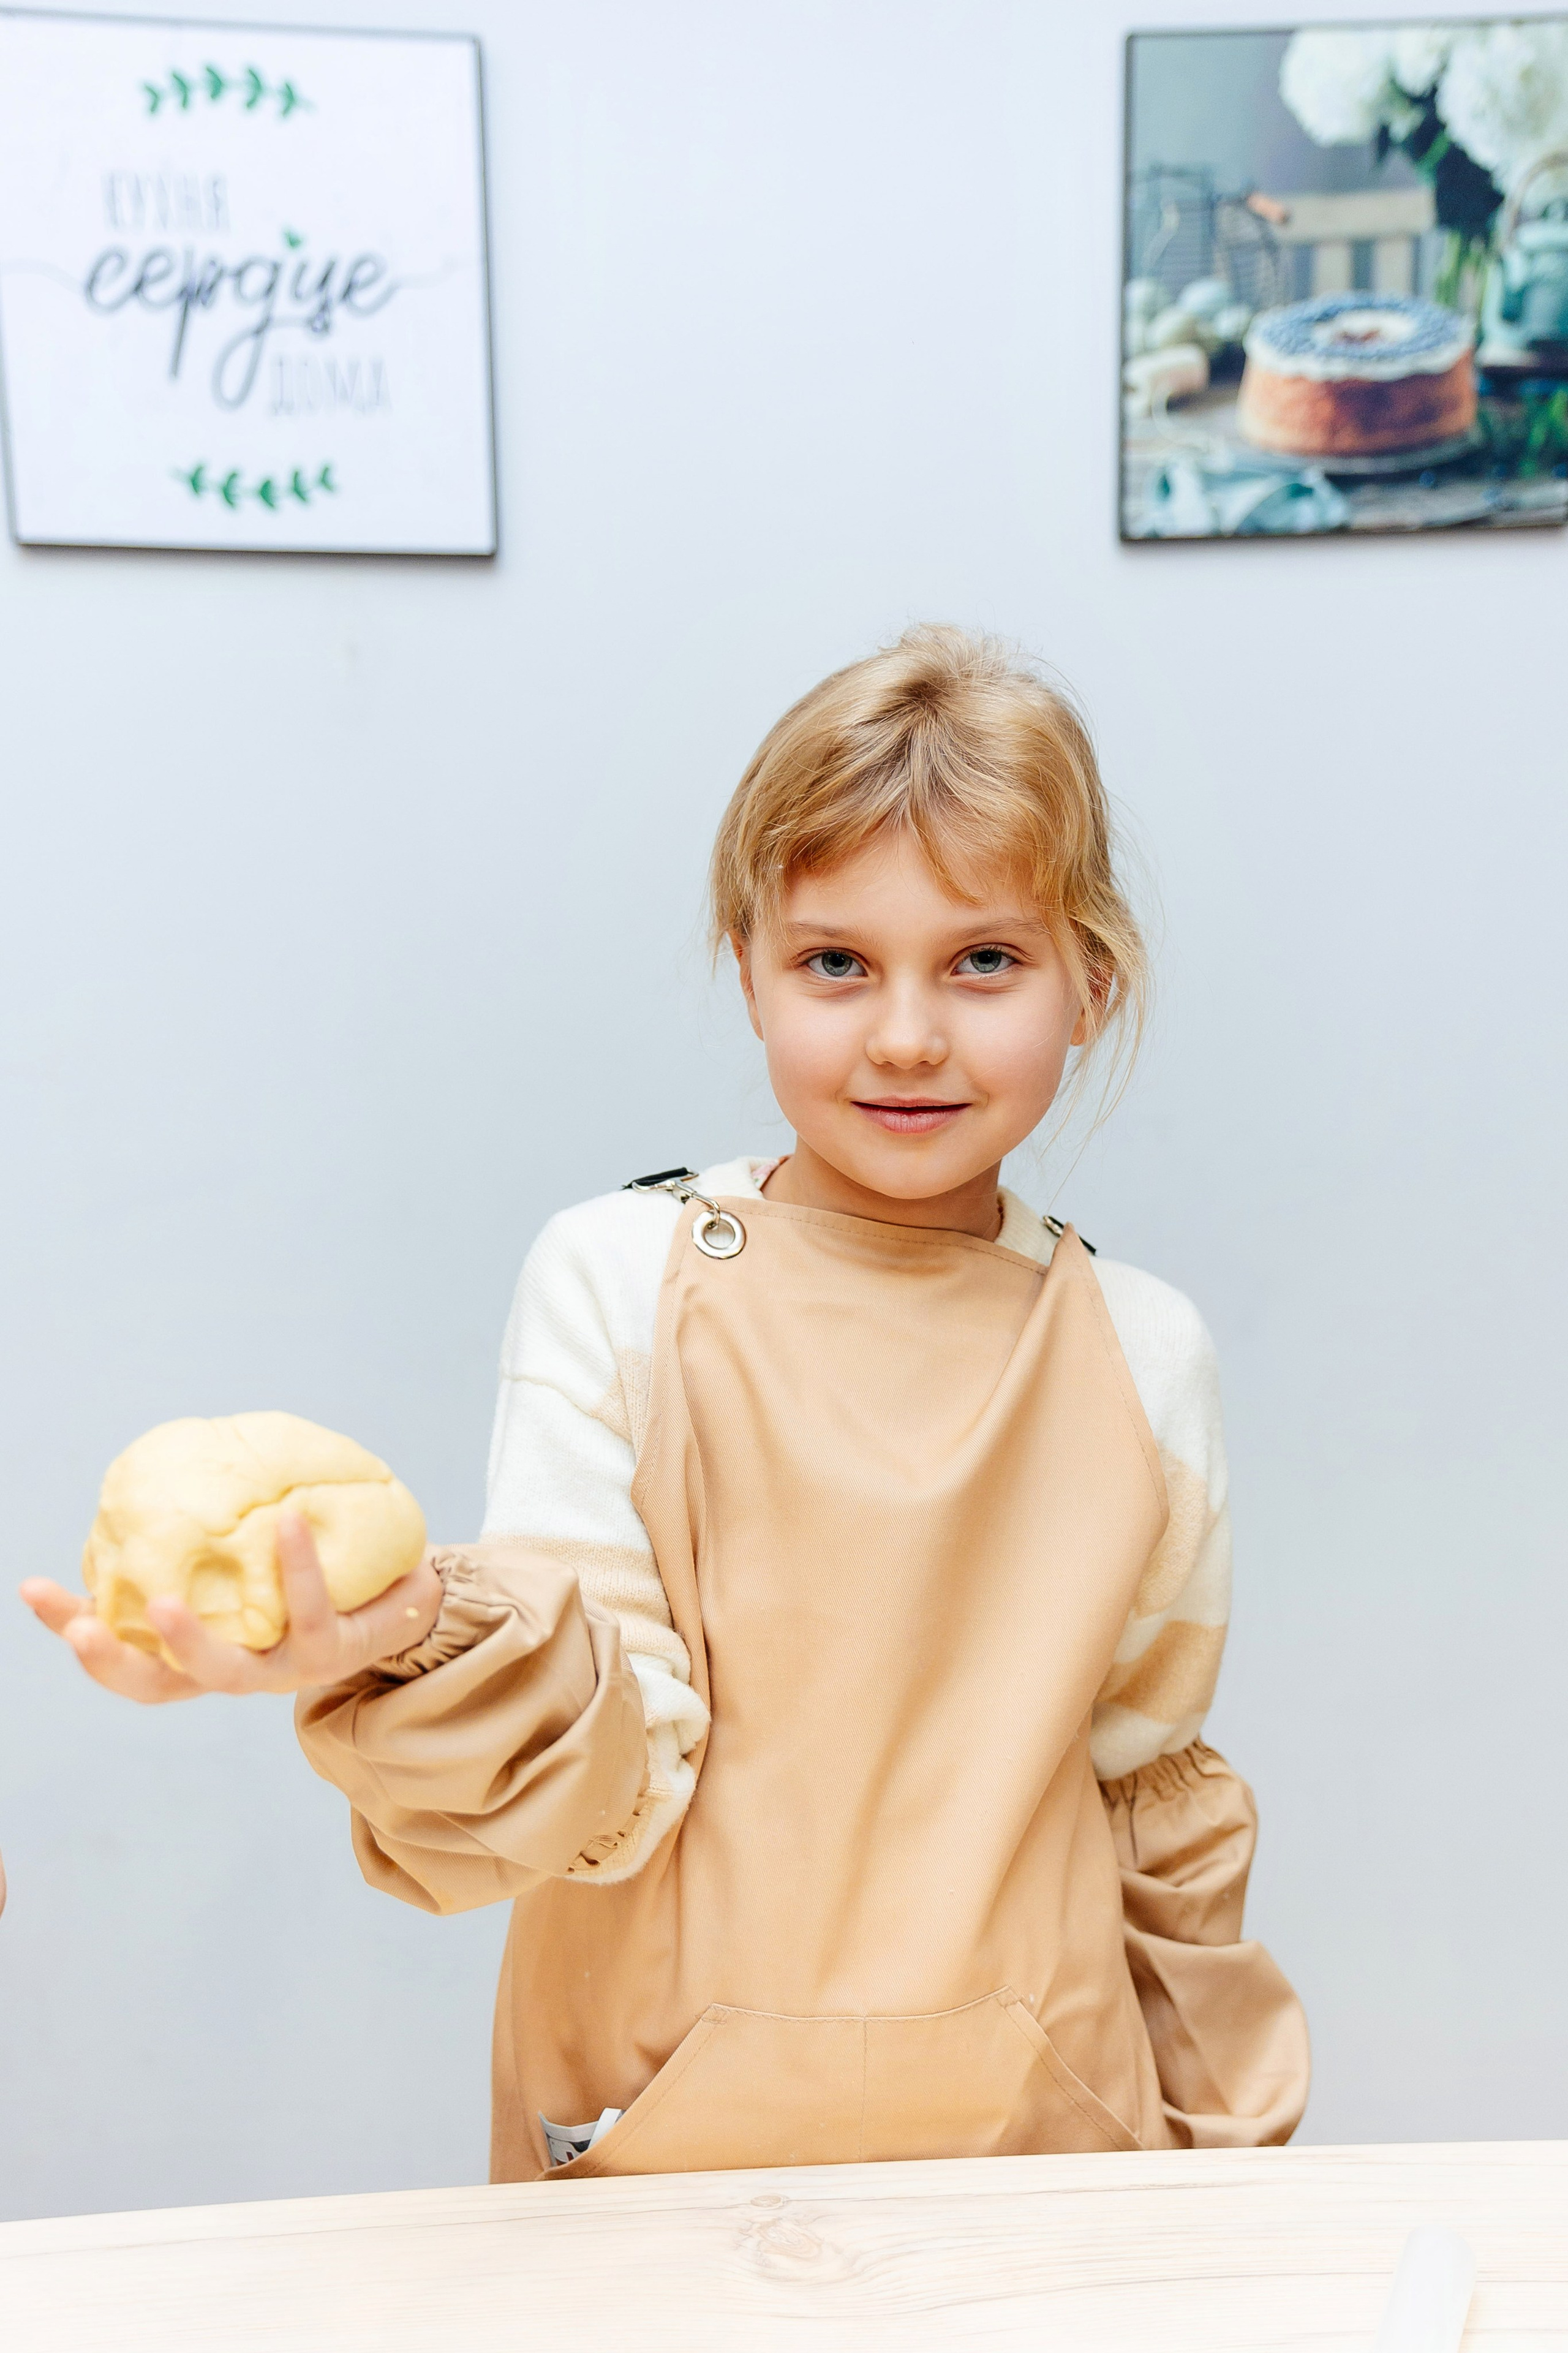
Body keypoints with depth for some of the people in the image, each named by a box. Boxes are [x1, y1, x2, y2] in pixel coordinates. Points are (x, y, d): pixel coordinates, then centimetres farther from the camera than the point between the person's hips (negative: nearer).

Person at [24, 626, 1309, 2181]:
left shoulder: (1143, 1352, -3)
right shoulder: (616, 1280, -11)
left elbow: (1157, 1797, 8)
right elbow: (607, 1774, -16)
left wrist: (1226, 2145, 14)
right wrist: (415, 1644, -36)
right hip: (663, 2135, -1)